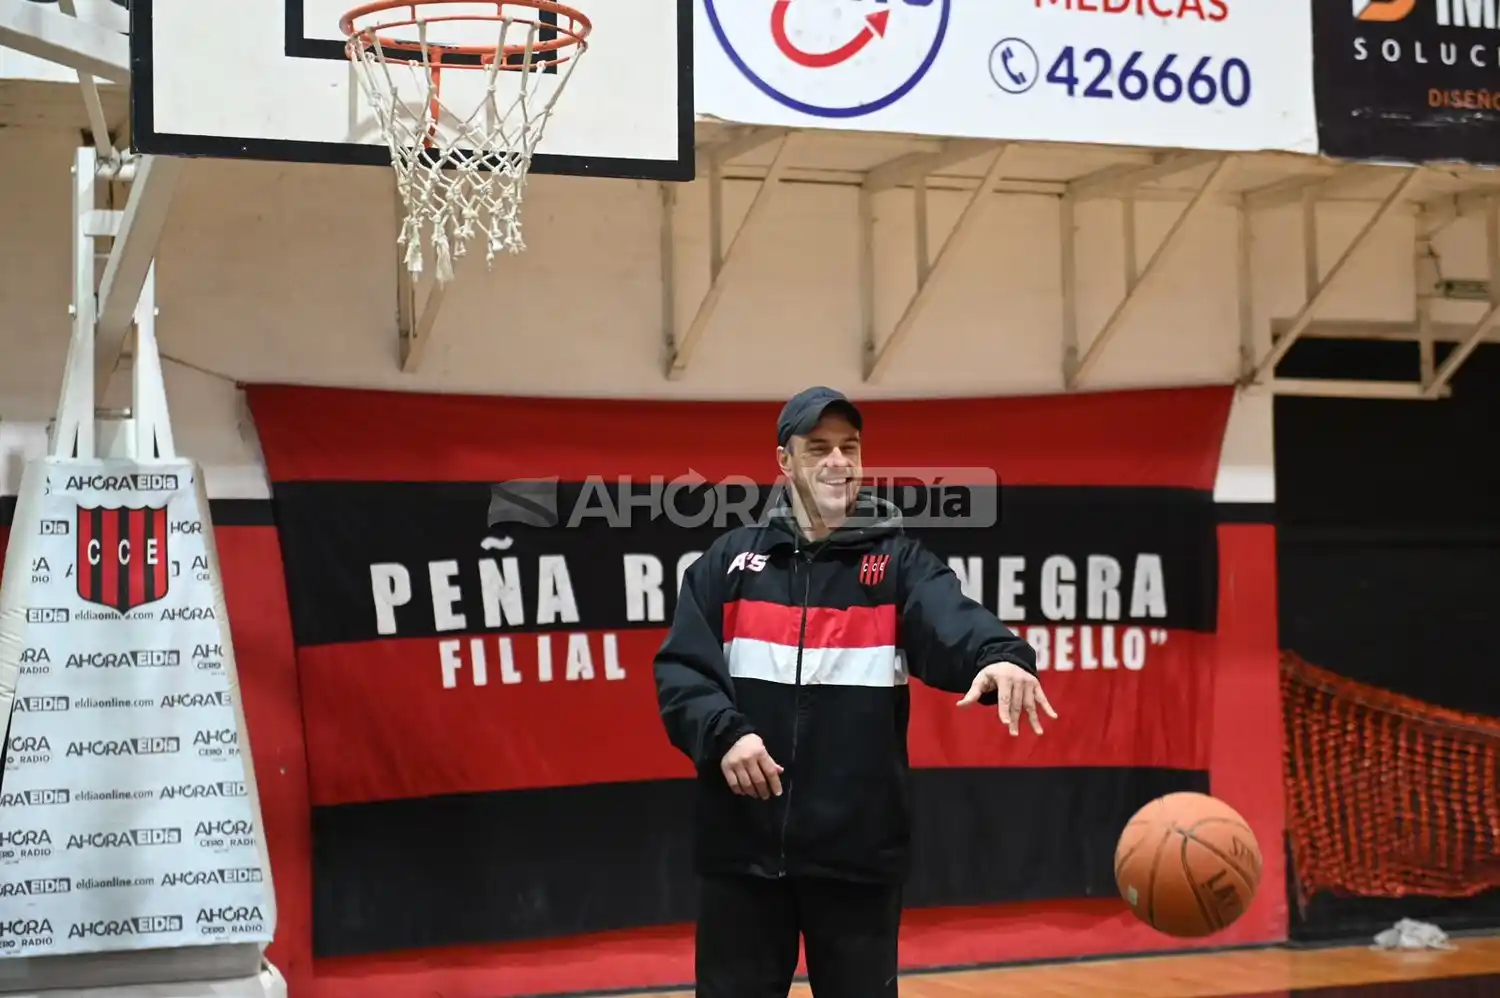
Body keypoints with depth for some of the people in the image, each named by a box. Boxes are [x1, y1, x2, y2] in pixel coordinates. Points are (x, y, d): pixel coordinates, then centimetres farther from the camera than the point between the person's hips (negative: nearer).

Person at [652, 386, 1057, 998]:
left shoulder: (899, 561, 4)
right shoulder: (730, 560, 8)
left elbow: (953, 625, -16)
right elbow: (678, 669, 1)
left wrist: (1001, 657, -38)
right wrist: (723, 732, -17)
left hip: (859, 850, -1)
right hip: (741, 848, 1)